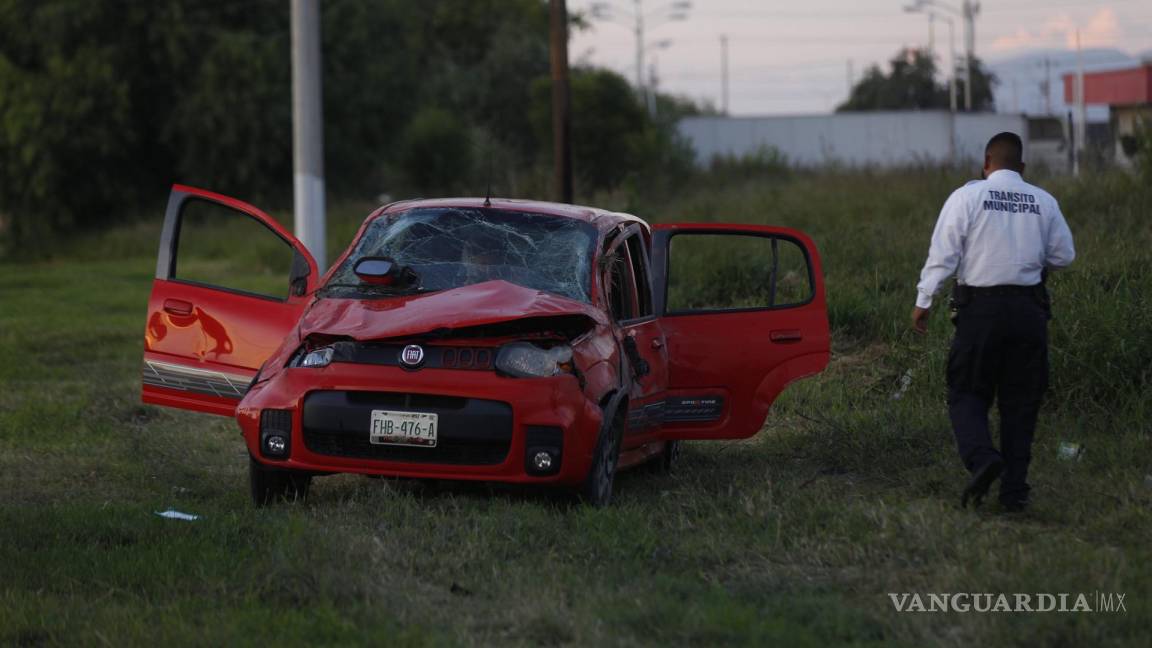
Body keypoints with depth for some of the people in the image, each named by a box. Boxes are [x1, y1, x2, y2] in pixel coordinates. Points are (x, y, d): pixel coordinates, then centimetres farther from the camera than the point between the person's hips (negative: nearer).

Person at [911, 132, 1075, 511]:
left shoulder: (967, 196, -4)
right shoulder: (1044, 202, 5)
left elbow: (943, 253, -8)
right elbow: (1063, 256, 13)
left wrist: (923, 302, -3)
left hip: (980, 308, -3)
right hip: (1029, 308, 3)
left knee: (967, 394, 6)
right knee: (1020, 402, 9)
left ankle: (982, 458, -20)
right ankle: (1014, 490, 7)